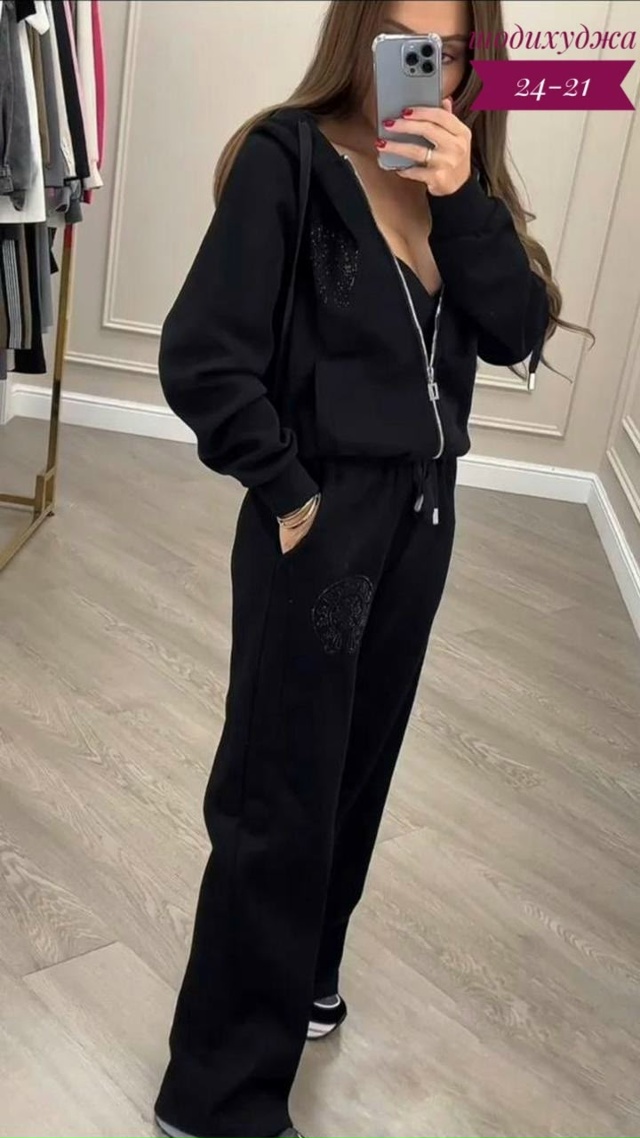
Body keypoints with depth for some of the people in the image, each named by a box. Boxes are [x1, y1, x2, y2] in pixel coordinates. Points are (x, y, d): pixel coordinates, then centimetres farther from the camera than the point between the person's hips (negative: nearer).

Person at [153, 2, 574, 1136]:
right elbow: (201, 358, -19)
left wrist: (462, 198, -17)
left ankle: (298, 977, 43)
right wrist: (287, 494, -14)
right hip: (321, 516, -7)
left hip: (422, 510, 7)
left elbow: (519, 332, -5)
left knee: (354, 767, 19)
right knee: (280, 798, 1)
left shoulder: (451, 172, 6)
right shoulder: (287, 159, -14)